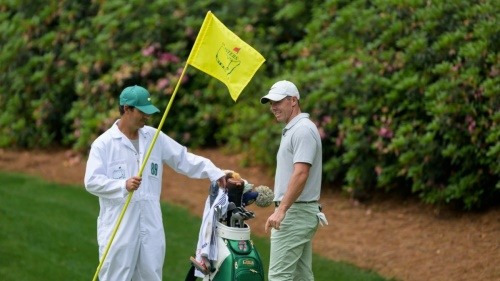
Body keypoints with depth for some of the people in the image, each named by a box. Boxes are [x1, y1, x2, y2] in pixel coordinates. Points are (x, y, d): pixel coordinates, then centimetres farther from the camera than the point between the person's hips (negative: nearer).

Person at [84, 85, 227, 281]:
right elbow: (91, 181, -11)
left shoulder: (154, 138, 9)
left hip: (151, 227, 5)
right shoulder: (104, 143, -5)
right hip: (118, 228, -5)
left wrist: (215, 173, -2)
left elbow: (184, 159, 10)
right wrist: (123, 185, -25)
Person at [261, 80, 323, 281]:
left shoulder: (303, 130, -14)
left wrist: (281, 210, -29)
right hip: (297, 212, 11)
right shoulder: (291, 130, 19)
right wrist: (281, 209, 20)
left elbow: (300, 174, -24)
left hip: (294, 212, -11)